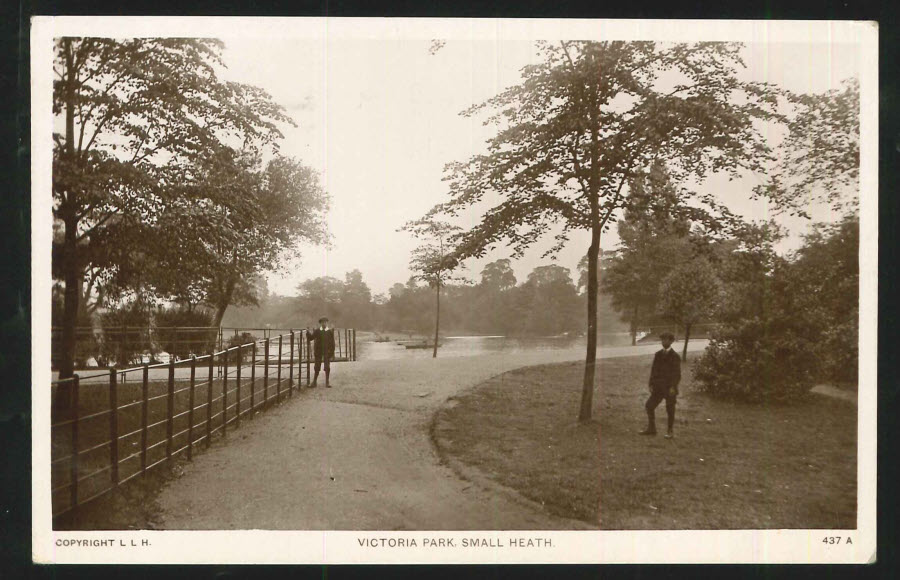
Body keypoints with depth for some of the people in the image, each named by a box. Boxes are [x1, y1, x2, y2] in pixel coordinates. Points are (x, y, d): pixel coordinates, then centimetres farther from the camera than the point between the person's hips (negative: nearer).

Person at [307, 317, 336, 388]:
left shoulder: (330, 331, -2)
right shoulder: (317, 331, 2)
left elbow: (332, 342, -3)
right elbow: (310, 338, 3)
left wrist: (332, 353, -7)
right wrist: (308, 332, -16)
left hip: (327, 351, -1)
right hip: (318, 351, 1)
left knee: (327, 367, 2)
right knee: (317, 367, 8)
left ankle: (327, 382, 12)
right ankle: (314, 382, 16)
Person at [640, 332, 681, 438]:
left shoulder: (675, 356, -6)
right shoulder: (658, 355, 9)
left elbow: (677, 374, -9)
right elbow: (654, 370, 10)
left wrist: (673, 387, -17)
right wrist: (651, 384, 3)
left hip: (670, 388, -5)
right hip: (658, 387, 5)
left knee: (670, 410, 4)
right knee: (649, 406, 2)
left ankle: (670, 431, 18)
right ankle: (651, 428, 15)